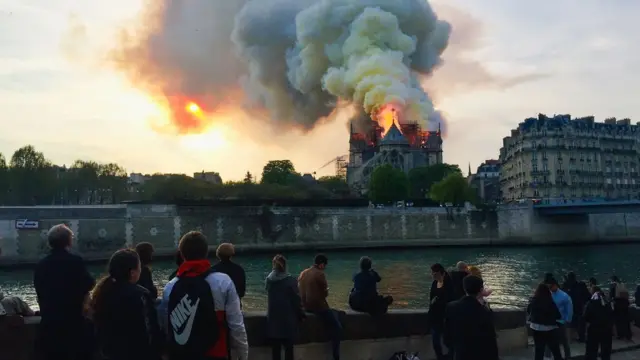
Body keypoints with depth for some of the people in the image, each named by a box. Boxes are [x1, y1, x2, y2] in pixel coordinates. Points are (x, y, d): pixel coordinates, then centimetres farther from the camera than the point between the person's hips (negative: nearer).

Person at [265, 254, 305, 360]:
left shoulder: (268, 280, 1)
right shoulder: (290, 280, -14)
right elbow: (296, 299, -9)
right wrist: (301, 314, 3)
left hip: (273, 318, 4)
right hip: (288, 319, -4)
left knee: (275, 348, 10)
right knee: (288, 347, 5)